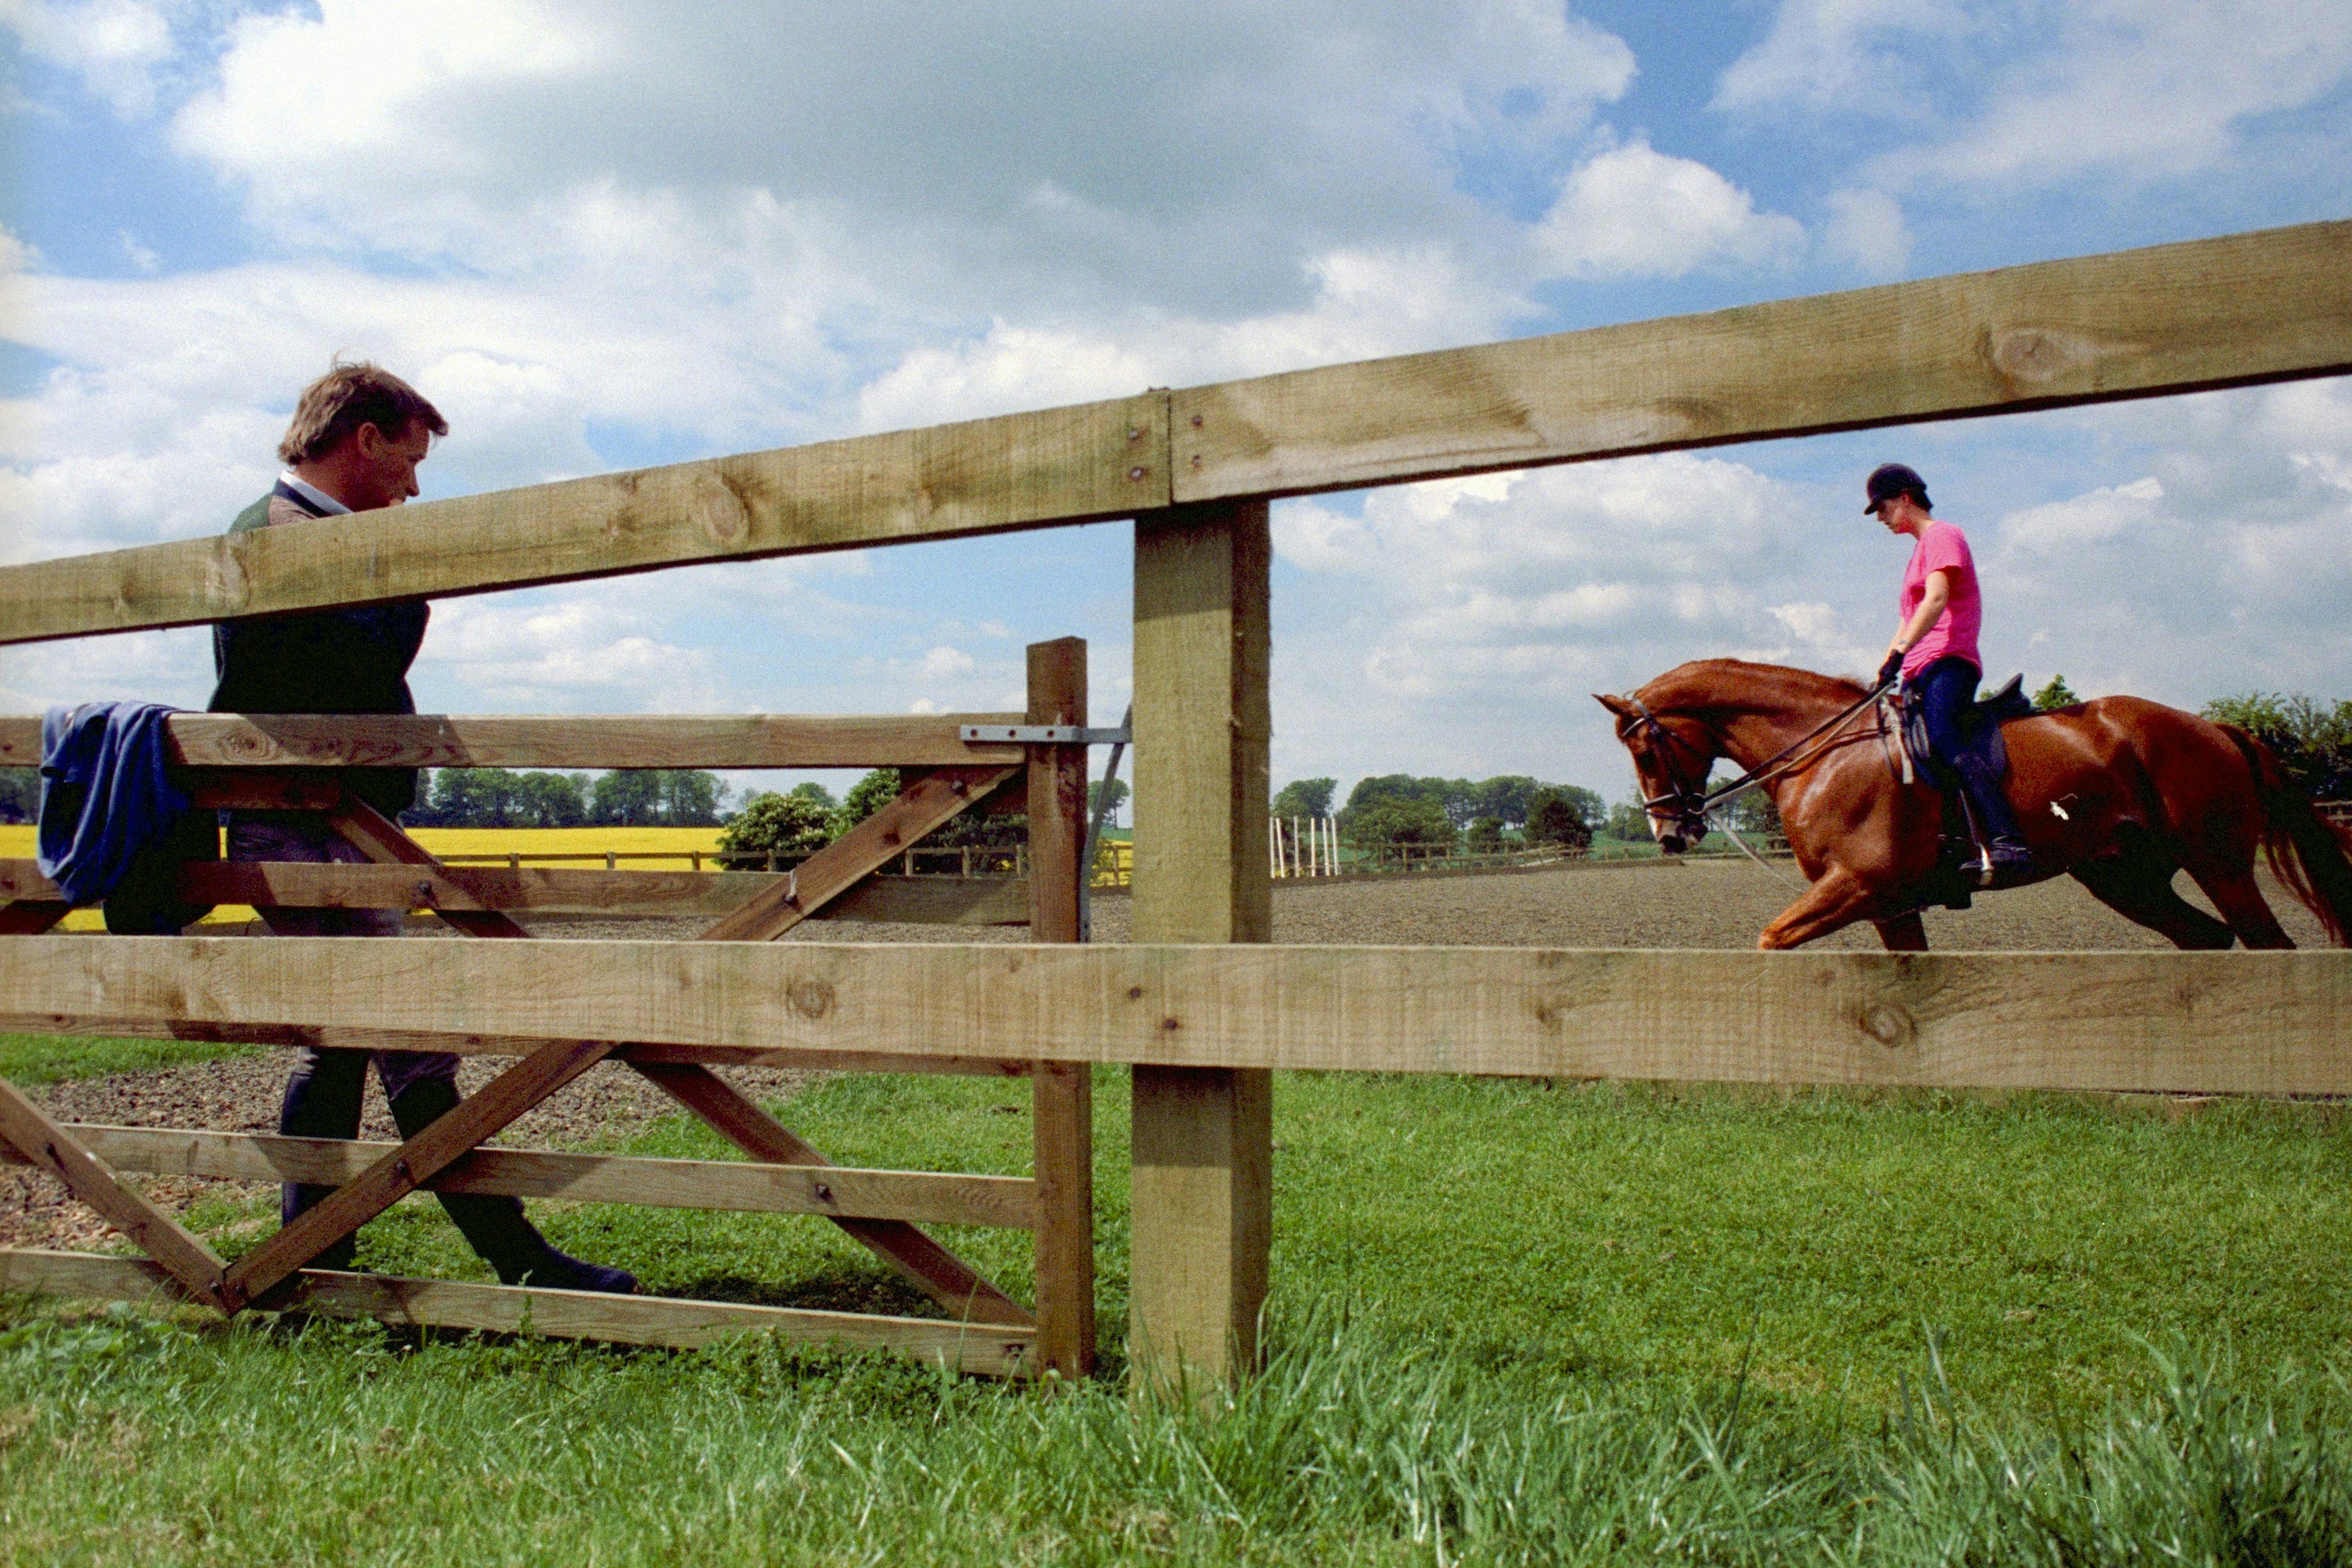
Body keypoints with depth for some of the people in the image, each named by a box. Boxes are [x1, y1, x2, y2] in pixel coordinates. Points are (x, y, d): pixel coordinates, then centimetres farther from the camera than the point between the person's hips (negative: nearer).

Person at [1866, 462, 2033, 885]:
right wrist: (1882, 677, 21)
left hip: (1948, 663, -11)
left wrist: (1899, 653, -29)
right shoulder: (1921, 550, 30)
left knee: (1942, 734, -35)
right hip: (1920, 673, 11)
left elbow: (1936, 599, -17)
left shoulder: (1941, 536, 0)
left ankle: (2007, 842, -50)